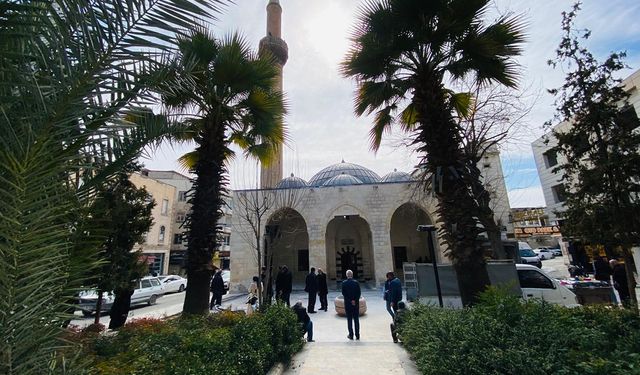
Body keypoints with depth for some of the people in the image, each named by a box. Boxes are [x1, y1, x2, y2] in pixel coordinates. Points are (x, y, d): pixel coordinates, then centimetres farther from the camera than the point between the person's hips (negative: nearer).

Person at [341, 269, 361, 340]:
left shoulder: (344, 283, -8)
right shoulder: (356, 282, -5)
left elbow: (343, 293, -9)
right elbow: (358, 293, -6)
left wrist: (350, 301, -5)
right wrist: (355, 301, -4)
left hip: (347, 303, -1)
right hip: (356, 304, 1)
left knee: (349, 319, 9)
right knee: (356, 319, 10)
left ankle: (351, 335, 12)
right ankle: (357, 335, 13)